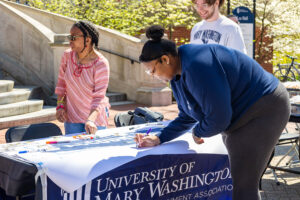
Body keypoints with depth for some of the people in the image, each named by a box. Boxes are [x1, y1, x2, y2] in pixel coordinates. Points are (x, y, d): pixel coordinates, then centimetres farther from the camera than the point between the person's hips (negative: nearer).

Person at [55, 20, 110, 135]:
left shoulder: (101, 64, -19)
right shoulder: (67, 55, -5)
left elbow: (99, 97, -21)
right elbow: (61, 82, 9)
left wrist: (91, 120, -34)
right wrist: (60, 106, 0)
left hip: (95, 117, -3)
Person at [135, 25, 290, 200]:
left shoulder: (197, 66, -29)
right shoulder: (177, 73, 4)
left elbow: (219, 116, -27)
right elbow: (186, 117, 12)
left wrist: (198, 132, -6)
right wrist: (158, 139, 1)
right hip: (240, 118, 10)